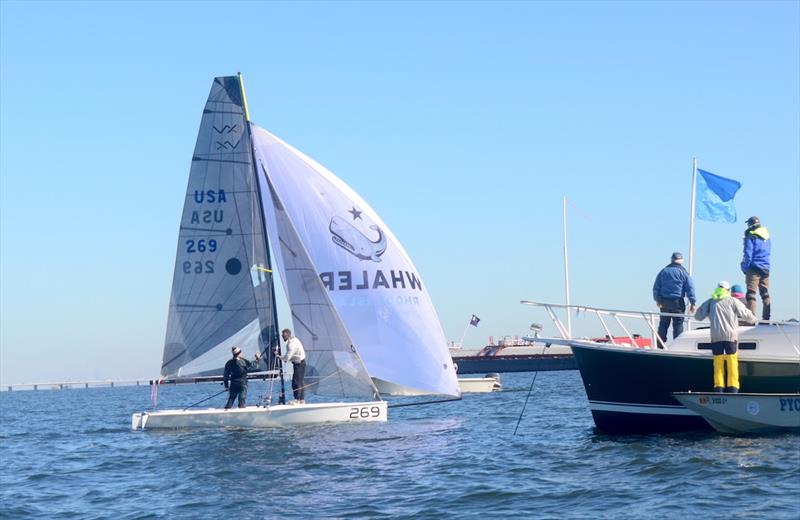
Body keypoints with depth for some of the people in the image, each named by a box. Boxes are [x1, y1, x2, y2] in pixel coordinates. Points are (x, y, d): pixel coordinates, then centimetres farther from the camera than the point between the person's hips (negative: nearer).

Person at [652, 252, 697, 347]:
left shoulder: (663, 271, 8)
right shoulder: (683, 272, -3)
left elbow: (656, 287, 11)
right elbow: (690, 288, -6)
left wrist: (657, 300, 20)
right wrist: (693, 303, -3)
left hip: (664, 302, 4)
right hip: (678, 302, -4)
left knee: (663, 324, 11)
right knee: (678, 325, -1)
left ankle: (660, 346, 13)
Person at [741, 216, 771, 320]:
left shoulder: (751, 237, -9)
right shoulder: (767, 237, 13)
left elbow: (748, 254, -11)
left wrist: (745, 268, -3)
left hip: (754, 268, -7)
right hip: (766, 268, 7)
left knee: (751, 293, -7)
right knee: (765, 294, 11)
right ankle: (766, 317, 10)